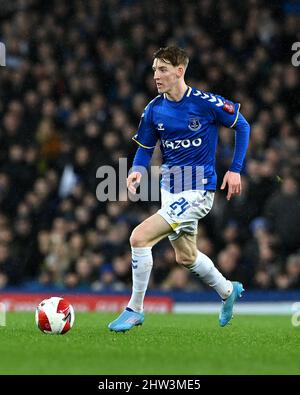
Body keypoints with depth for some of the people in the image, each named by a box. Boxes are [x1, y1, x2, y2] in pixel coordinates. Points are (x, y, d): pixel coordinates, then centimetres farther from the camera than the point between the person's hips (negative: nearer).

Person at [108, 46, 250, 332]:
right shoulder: (154, 109, -1)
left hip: (197, 189, -7)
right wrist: (138, 170, -10)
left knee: (140, 237, -20)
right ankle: (228, 290, 49)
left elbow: (242, 126, -2)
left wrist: (235, 169, -6)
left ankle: (135, 309, -6)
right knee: (185, 256, 22)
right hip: (169, 188, 7)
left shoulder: (205, 103, -15)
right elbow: (145, 147, 11)